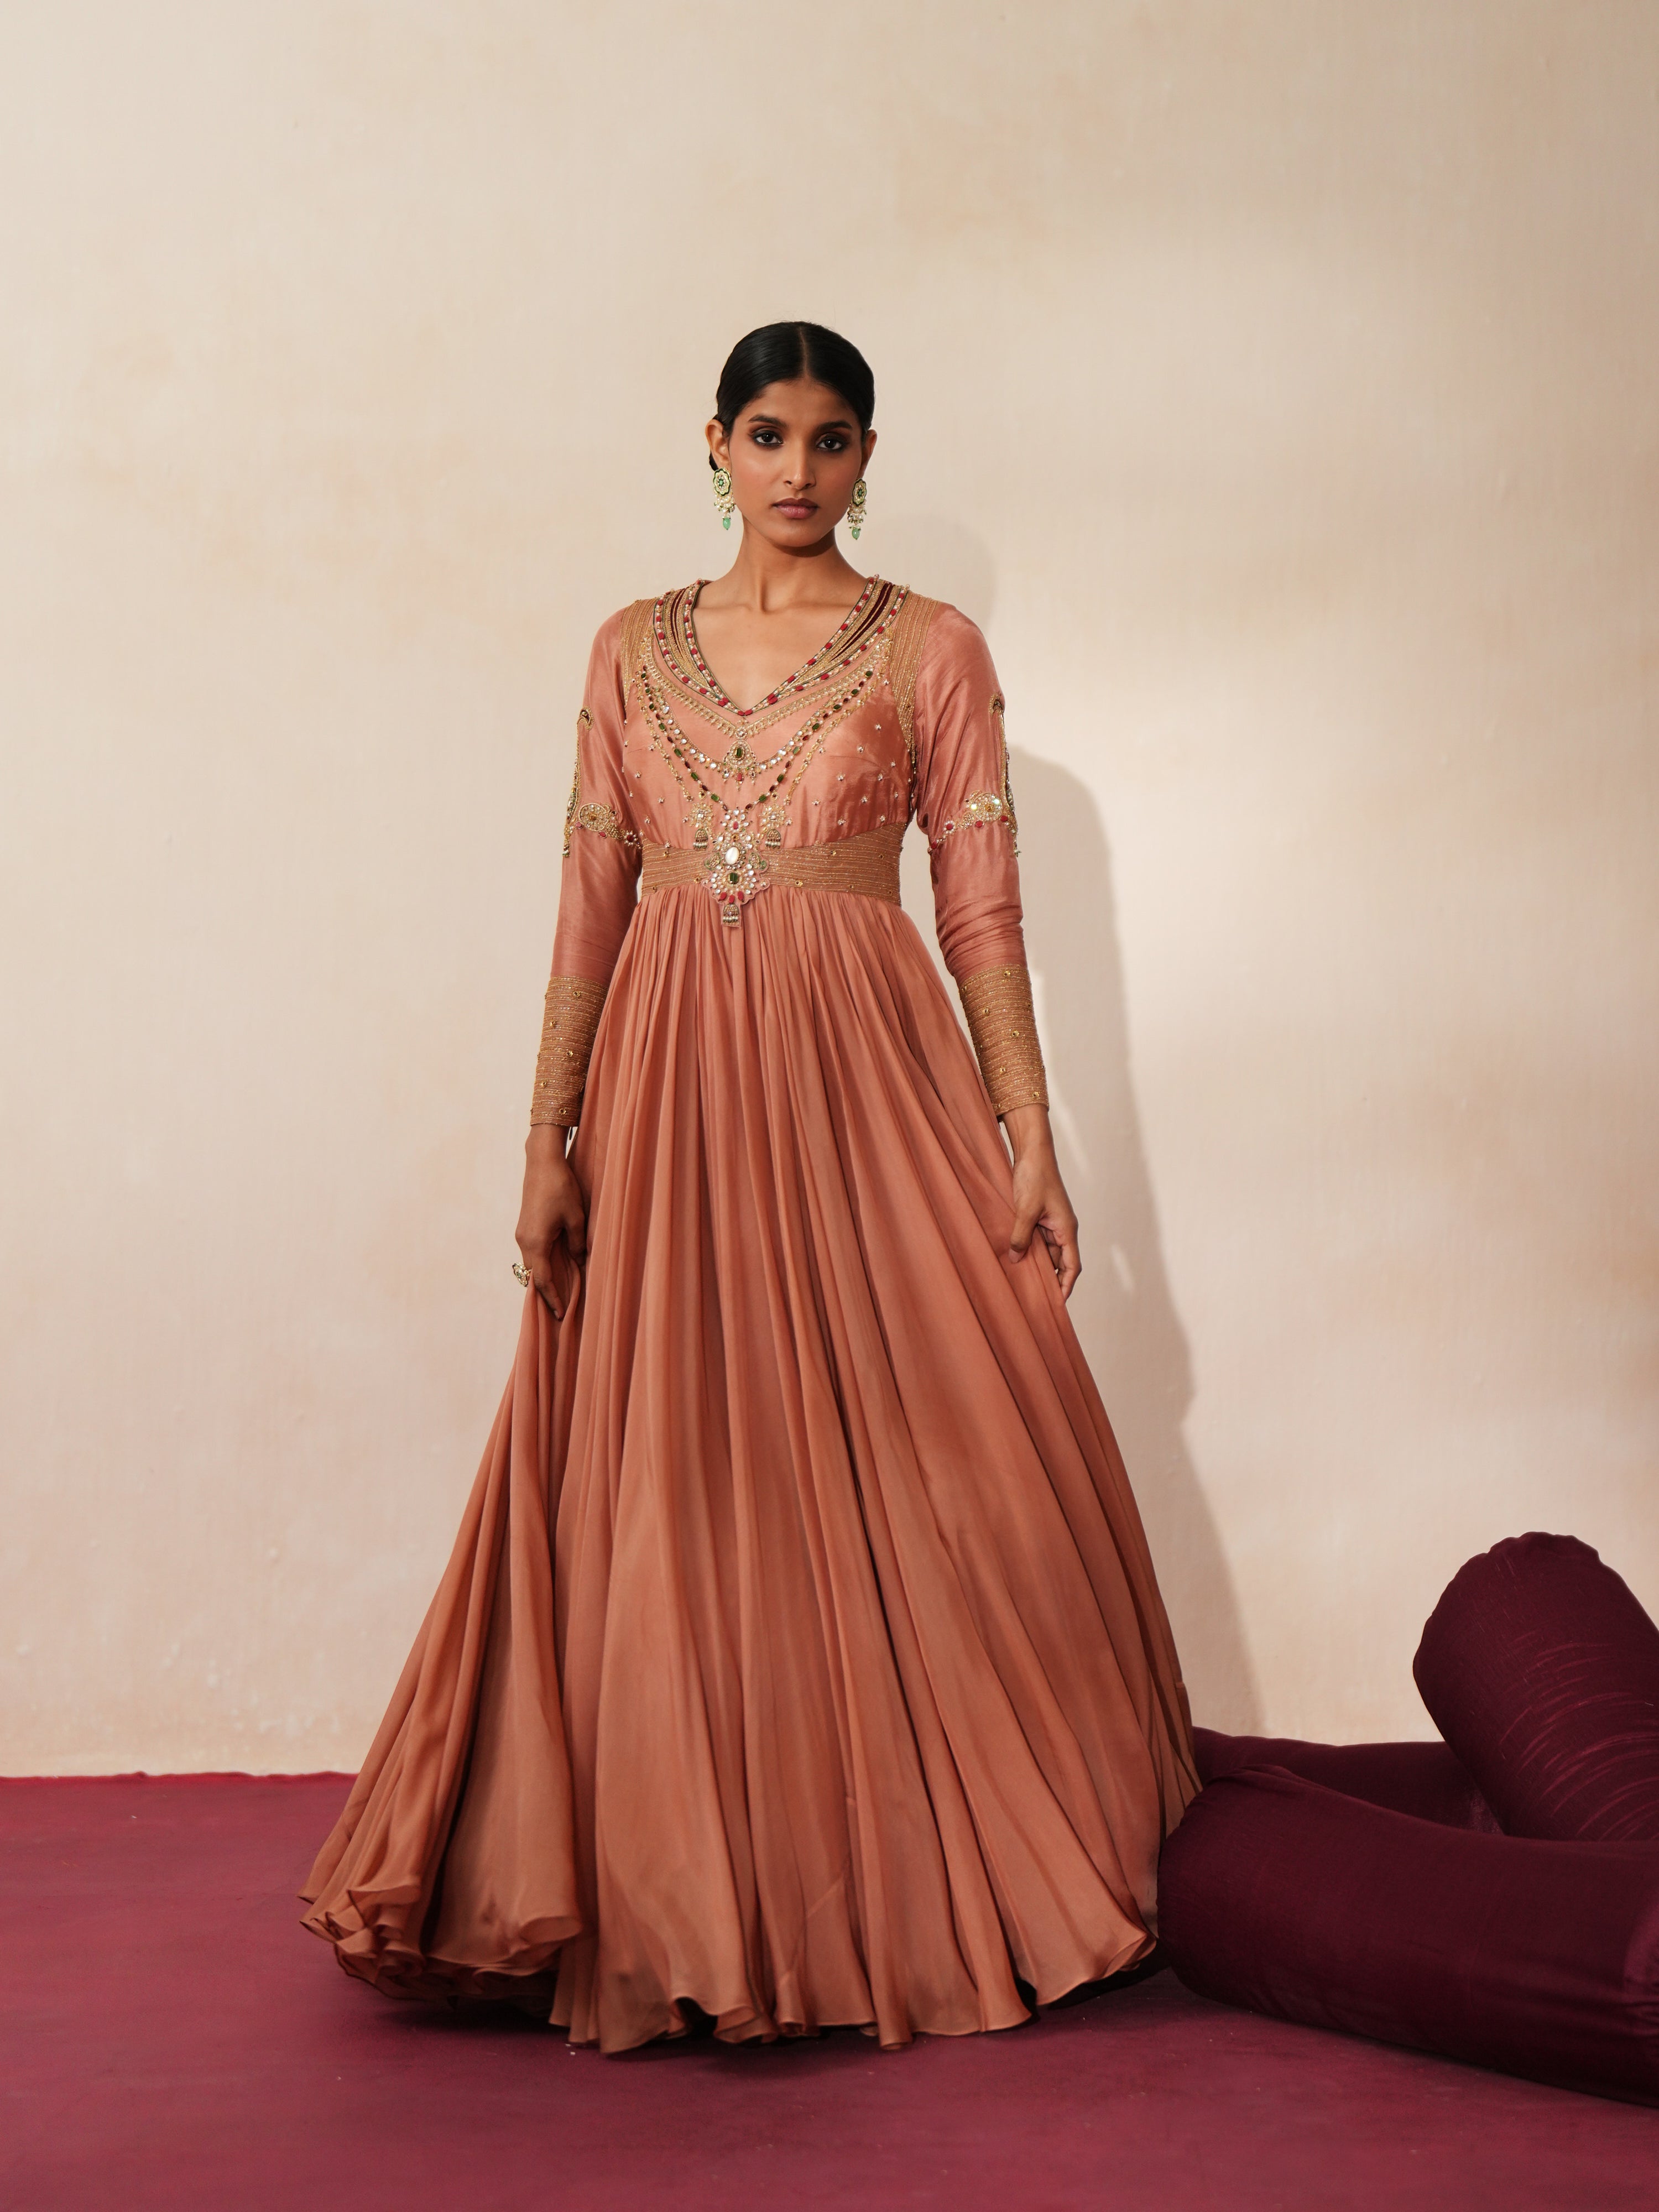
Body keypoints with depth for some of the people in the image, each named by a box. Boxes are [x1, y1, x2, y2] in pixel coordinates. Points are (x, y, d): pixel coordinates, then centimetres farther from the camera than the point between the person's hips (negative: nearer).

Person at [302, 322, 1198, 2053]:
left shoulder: (930, 649, 4)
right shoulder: (636, 648, 11)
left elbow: (983, 904, 1)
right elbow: (593, 901, 9)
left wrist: (1028, 1136, -6)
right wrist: (550, 1136, 3)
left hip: (863, 1076, -2)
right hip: (671, 1081, 2)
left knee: (907, 1473, -2)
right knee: (667, 1489, 3)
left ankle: (914, 1887, 13)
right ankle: (690, 1898, 16)